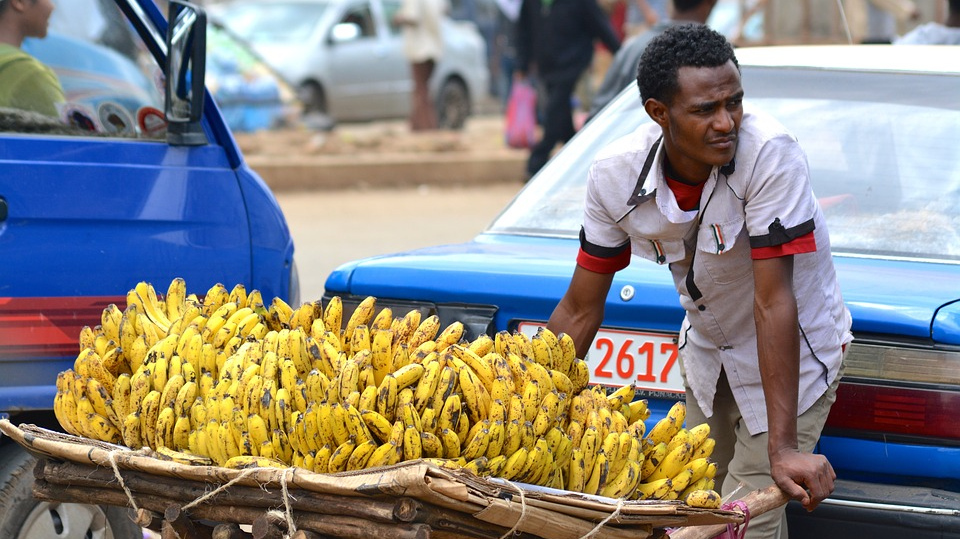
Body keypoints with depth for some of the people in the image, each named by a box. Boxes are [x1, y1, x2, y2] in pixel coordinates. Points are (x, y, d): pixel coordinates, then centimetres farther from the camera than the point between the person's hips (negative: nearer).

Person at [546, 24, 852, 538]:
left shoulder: (769, 153, -34)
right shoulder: (614, 175, -20)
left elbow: (774, 303, -35)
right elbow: (580, 311, -8)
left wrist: (782, 448, -37)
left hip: (794, 353, -5)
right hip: (707, 351, 5)